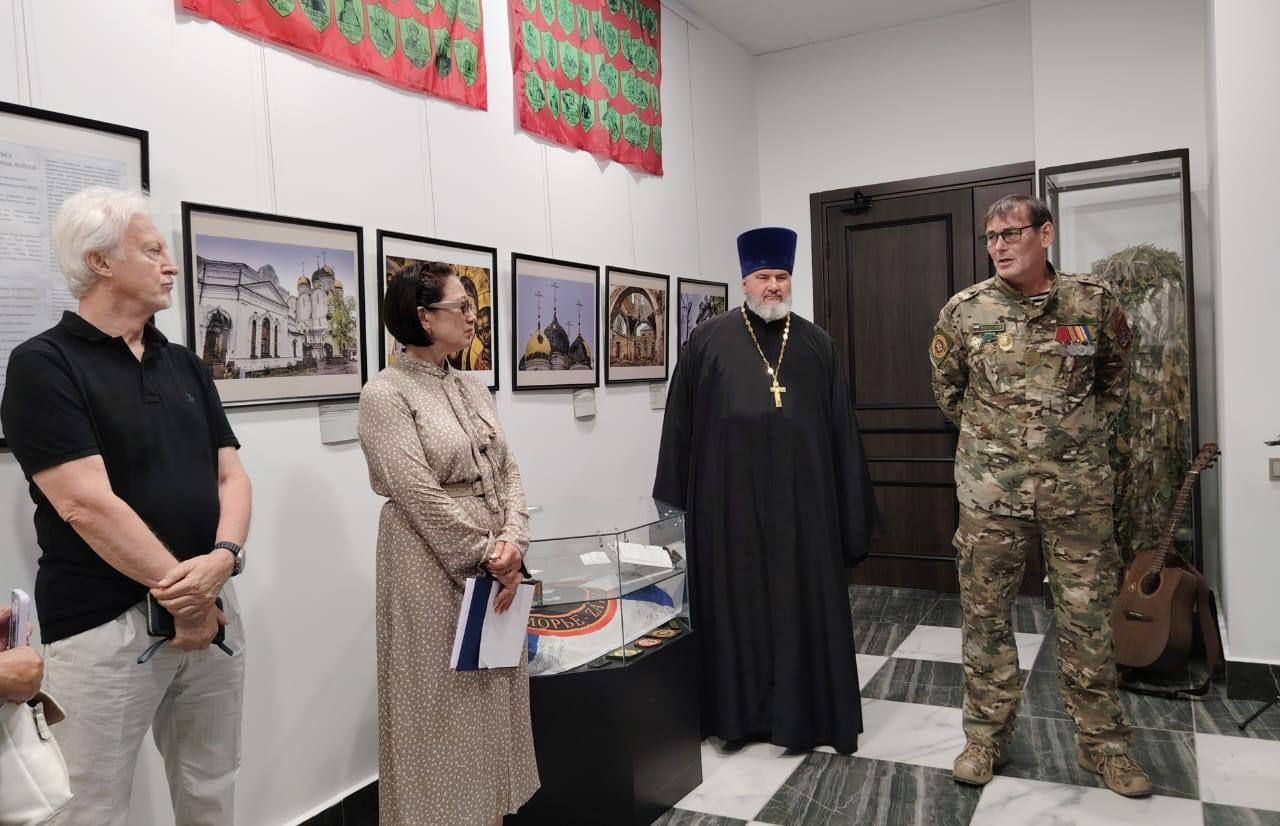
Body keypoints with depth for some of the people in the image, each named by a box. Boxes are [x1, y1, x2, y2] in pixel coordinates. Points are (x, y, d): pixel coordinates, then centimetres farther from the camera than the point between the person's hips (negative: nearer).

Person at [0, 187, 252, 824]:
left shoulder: (185, 364, 10)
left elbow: (231, 475, 6)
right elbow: (88, 505, -17)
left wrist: (223, 557, -13)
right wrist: (180, 589, -14)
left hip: (212, 608, 6)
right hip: (102, 625, -5)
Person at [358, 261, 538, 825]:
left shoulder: (472, 388, 11)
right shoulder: (385, 395, -11)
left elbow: (508, 472, 6)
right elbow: (420, 496, -17)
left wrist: (512, 543, -9)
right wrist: (486, 557, -14)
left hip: (498, 568, 7)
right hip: (434, 573, -7)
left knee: (493, 697, 15)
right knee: (443, 702, 6)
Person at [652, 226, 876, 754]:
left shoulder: (816, 344, 9)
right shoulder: (708, 340, 2)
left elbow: (840, 426, 10)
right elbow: (682, 420, 3)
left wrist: (849, 500, 7)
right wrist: (678, 494, 1)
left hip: (802, 496, 2)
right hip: (730, 497, -1)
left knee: (803, 602, 8)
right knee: (737, 601, 7)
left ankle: (804, 711, 22)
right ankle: (739, 710, 22)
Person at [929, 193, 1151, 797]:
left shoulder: (1094, 302, -2)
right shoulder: (963, 311, -3)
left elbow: (1116, 374, 16)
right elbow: (947, 389, 12)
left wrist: (1088, 430, 13)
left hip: (1078, 488, 0)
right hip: (989, 489, 0)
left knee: (1087, 617, 9)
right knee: (985, 615, 8)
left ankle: (1102, 743, 26)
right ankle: (987, 736, 23)